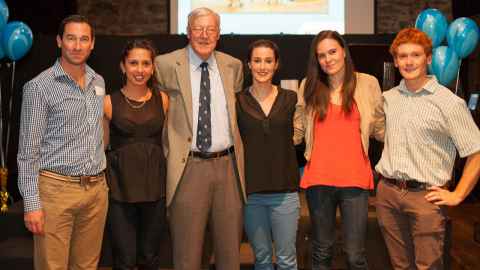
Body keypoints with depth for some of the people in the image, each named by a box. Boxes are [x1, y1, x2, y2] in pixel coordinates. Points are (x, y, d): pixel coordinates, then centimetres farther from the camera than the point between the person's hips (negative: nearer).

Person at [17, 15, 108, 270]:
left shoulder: (98, 82, 10)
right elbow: (28, 151, -8)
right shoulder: (39, 86, -7)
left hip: (97, 188, 5)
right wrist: (32, 203, -13)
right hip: (56, 188, -5)